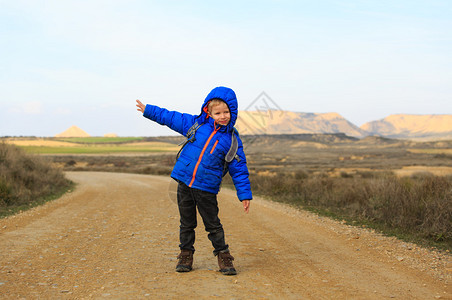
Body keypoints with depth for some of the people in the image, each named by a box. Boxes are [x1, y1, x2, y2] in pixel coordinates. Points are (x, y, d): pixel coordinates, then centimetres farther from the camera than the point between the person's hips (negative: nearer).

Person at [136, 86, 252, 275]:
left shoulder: (232, 140, -2)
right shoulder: (196, 124, 3)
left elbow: (239, 169, 1)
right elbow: (170, 118, 14)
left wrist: (245, 195, -1)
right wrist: (148, 110, 18)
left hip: (207, 190, -2)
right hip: (184, 182, 2)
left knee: (213, 225, 3)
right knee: (187, 223, 12)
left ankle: (224, 258, 15)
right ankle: (186, 256, 24)